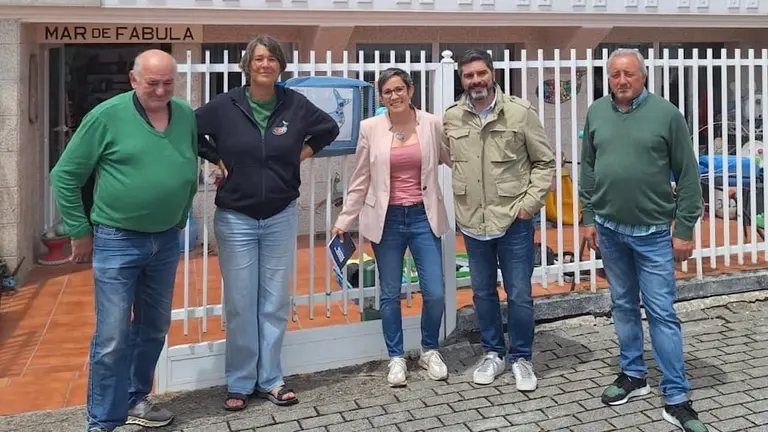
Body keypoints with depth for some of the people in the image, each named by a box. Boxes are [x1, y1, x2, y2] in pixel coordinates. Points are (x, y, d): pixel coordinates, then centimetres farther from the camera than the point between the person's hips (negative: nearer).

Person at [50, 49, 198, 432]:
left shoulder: (187, 117, 1)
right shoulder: (107, 116, -11)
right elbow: (64, 175, -6)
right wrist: (80, 232, -4)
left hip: (166, 242, 5)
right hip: (117, 242, -5)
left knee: (154, 329, 16)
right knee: (112, 337, -1)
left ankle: (135, 401, 34)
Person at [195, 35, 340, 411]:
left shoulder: (295, 104, -1)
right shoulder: (224, 106, -5)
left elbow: (329, 128, 15)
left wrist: (304, 152, 4)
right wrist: (216, 160, -1)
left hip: (281, 218, 2)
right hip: (235, 219, -1)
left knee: (275, 303, 8)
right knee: (240, 305, 4)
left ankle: (270, 379, 21)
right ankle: (240, 383, 18)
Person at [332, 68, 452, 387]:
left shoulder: (432, 124, -3)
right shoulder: (370, 128, -3)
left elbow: (453, 160, 9)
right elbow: (360, 181, 3)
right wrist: (344, 221, 3)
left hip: (423, 217, 0)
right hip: (387, 219, 0)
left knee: (435, 293, 0)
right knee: (390, 294, 9)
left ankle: (430, 351, 26)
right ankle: (396, 358, 27)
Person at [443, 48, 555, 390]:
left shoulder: (520, 112, -7)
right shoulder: (451, 118, 2)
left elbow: (544, 162, -2)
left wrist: (530, 202, -10)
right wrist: (459, 202, 4)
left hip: (513, 220, -3)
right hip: (472, 222, 3)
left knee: (519, 295, 5)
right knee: (483, 292, 15)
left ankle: (521, 358, 24)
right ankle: (493, 353, 33)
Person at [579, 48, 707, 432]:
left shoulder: (666, 114, -7)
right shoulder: (596, 113, 4)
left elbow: (688, 176, -5)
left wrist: (684, 229, -7)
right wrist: (589, 218, 8)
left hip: (653, 232, -4)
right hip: (609, 229, 4)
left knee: (661, 312, 0)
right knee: (624, 306, 15)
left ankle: (676, 398, 8)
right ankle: (633, 375, 30)